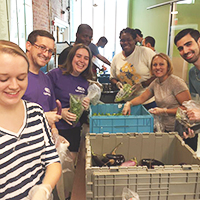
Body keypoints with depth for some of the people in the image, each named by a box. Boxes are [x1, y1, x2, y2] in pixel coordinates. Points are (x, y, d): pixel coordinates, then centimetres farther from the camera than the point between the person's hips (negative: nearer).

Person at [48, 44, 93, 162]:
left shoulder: (85, 82, 7)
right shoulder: (55, 74, -9)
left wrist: (86, 107, -5)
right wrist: (59, 112, -19)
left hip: (74, 131, 5)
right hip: (55, 128, -4)